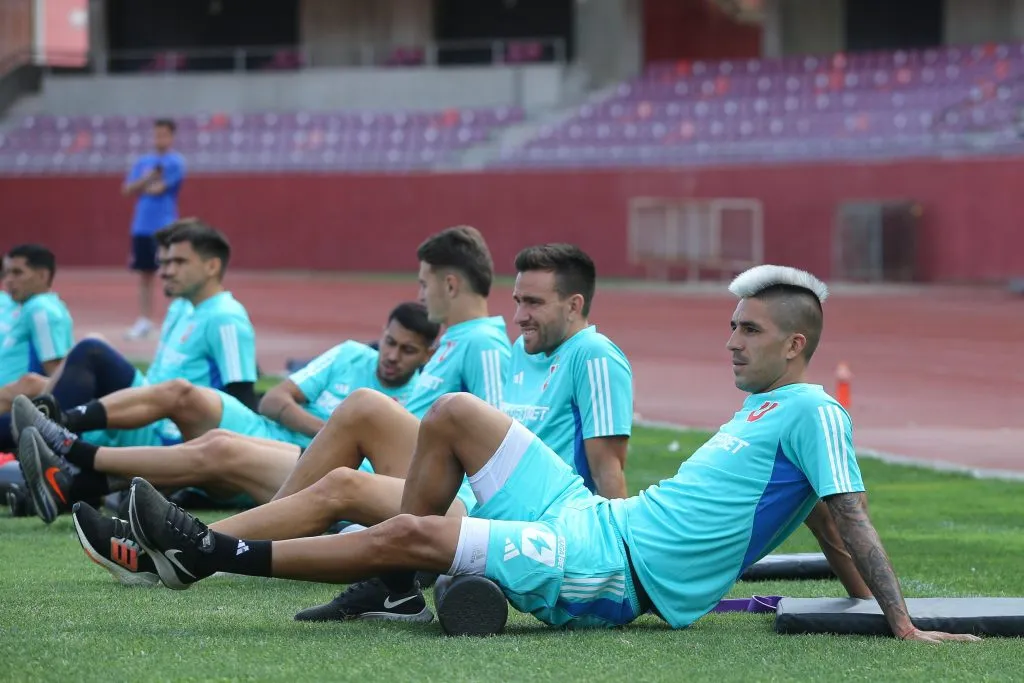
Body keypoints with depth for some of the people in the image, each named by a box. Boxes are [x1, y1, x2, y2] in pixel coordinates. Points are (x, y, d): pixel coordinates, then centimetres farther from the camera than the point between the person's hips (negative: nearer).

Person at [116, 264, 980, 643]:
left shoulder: (812, 411, -8)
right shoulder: (760, 410, 19)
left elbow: (850, 513, -14)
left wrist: (901, 622, -18)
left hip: (608, 569, -10)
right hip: (589, 518, 10)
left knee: (407, 533, -15)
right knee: (453, 411, 9)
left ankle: (214, 553, -8)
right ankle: (393, 584, 13)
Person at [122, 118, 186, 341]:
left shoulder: (175, 162, -4)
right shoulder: (143, 162, 14)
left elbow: (159, 189, -12)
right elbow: (127, 190, 6)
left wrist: (141, 187, 5)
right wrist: (148, 179, -10)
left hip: (165, 227, -6)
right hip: (142, 227, 6)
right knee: (144, 274, 8)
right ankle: (144, 322, 13)